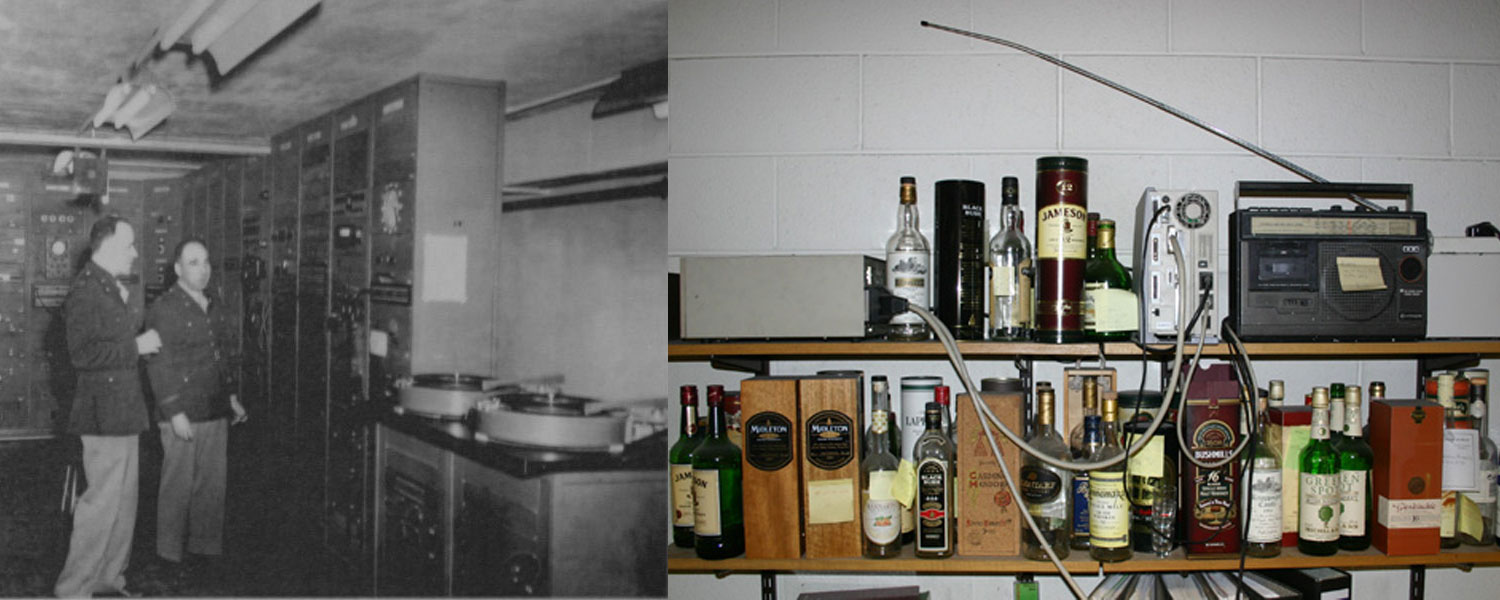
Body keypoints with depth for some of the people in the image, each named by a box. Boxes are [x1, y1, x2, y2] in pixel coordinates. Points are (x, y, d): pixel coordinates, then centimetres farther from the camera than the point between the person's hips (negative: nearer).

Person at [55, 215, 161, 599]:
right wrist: (136, 346, -19)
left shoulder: (116, 289, 16)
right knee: (102, 500, -6)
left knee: (124, 496, 16)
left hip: (125, 411, 10)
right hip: (104, 412, -10)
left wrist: (143, 339, 10)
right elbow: (82, 354, -24)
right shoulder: (85, 291, -15)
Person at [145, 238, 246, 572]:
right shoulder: (163, 309, -8)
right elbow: (158, 366, -12)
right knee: (179, 485, 0)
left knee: (213, 484, 10)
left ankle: (206, 545, 21)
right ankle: (170, 554, 10)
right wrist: (175, 413, -17)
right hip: (182, 417, -7)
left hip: (215, 412, 7)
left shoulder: (210, 307, 16)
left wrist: (230, 396, 20)